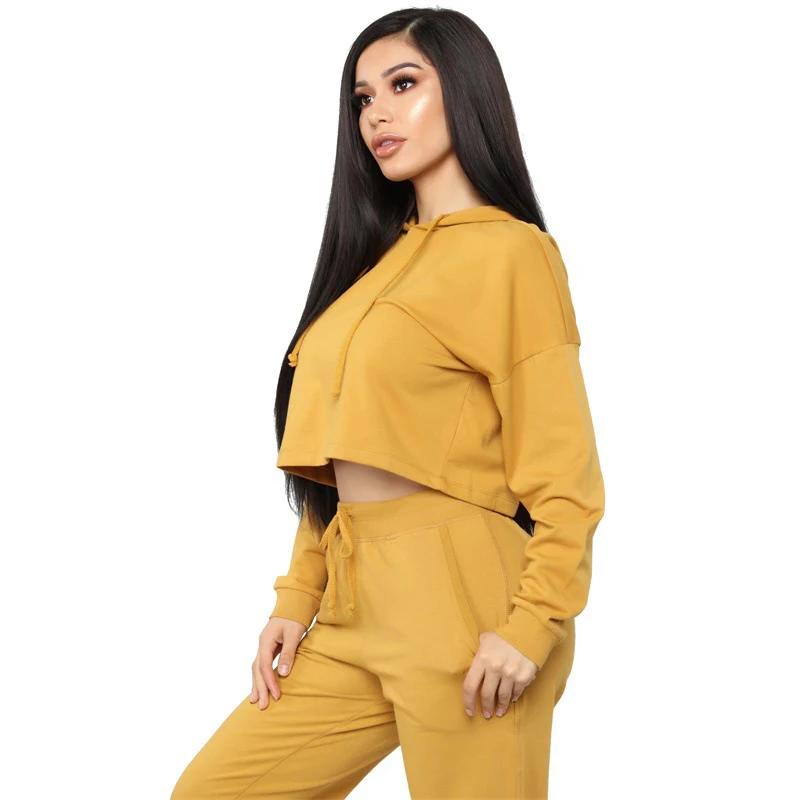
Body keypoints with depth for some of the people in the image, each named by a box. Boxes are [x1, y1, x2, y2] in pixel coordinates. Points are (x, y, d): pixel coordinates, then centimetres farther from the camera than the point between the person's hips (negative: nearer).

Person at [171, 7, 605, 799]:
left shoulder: (510, 251, -7)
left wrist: (532, 626, -17)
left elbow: (562, 471, -10)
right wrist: (298, 600, 10)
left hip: (457, 601, -7)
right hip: (355, 610, 8)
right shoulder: (379, 258, 16)